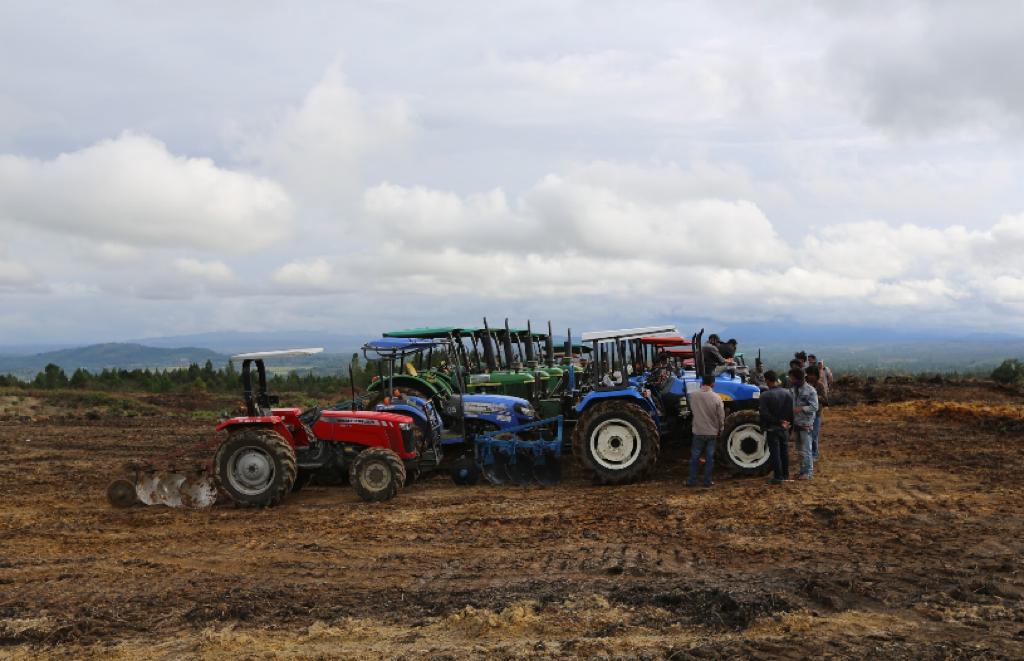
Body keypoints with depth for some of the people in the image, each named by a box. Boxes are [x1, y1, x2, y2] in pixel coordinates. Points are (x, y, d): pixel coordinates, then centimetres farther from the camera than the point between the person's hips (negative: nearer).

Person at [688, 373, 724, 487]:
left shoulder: (693, 396, -10)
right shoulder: (716, 397, -14)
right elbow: (721, 416, -8)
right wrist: (720, 429, 8)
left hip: (698, 431, 1)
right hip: (712, 432, -1)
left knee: (695, 457, 11)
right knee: (709, 457, 10)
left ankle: (692, 480, 15)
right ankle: (707, 481, 14)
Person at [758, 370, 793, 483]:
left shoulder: (765, 395, -16)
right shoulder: (787, 393, -2)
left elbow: (764, 414, -19)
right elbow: (792, 410, 1)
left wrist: (777, 422, -11)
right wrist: (790, 424, 8)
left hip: (772, 428, -5)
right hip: (785, 428, 5)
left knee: (775, 452, 1)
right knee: (784, 451, 17)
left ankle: (778, 477, 2)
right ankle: (785, 474, 26)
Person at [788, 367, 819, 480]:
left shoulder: (810, 390, -12)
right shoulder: (792, 389, 6)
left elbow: (814, 407, -15)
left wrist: (800, 409, -25)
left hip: (806, 424, -7)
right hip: (796, 423, 7)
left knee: (806, 449, -4)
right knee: (800, 449, 13)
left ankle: (808, 473, 2)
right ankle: (803, 471, 23)